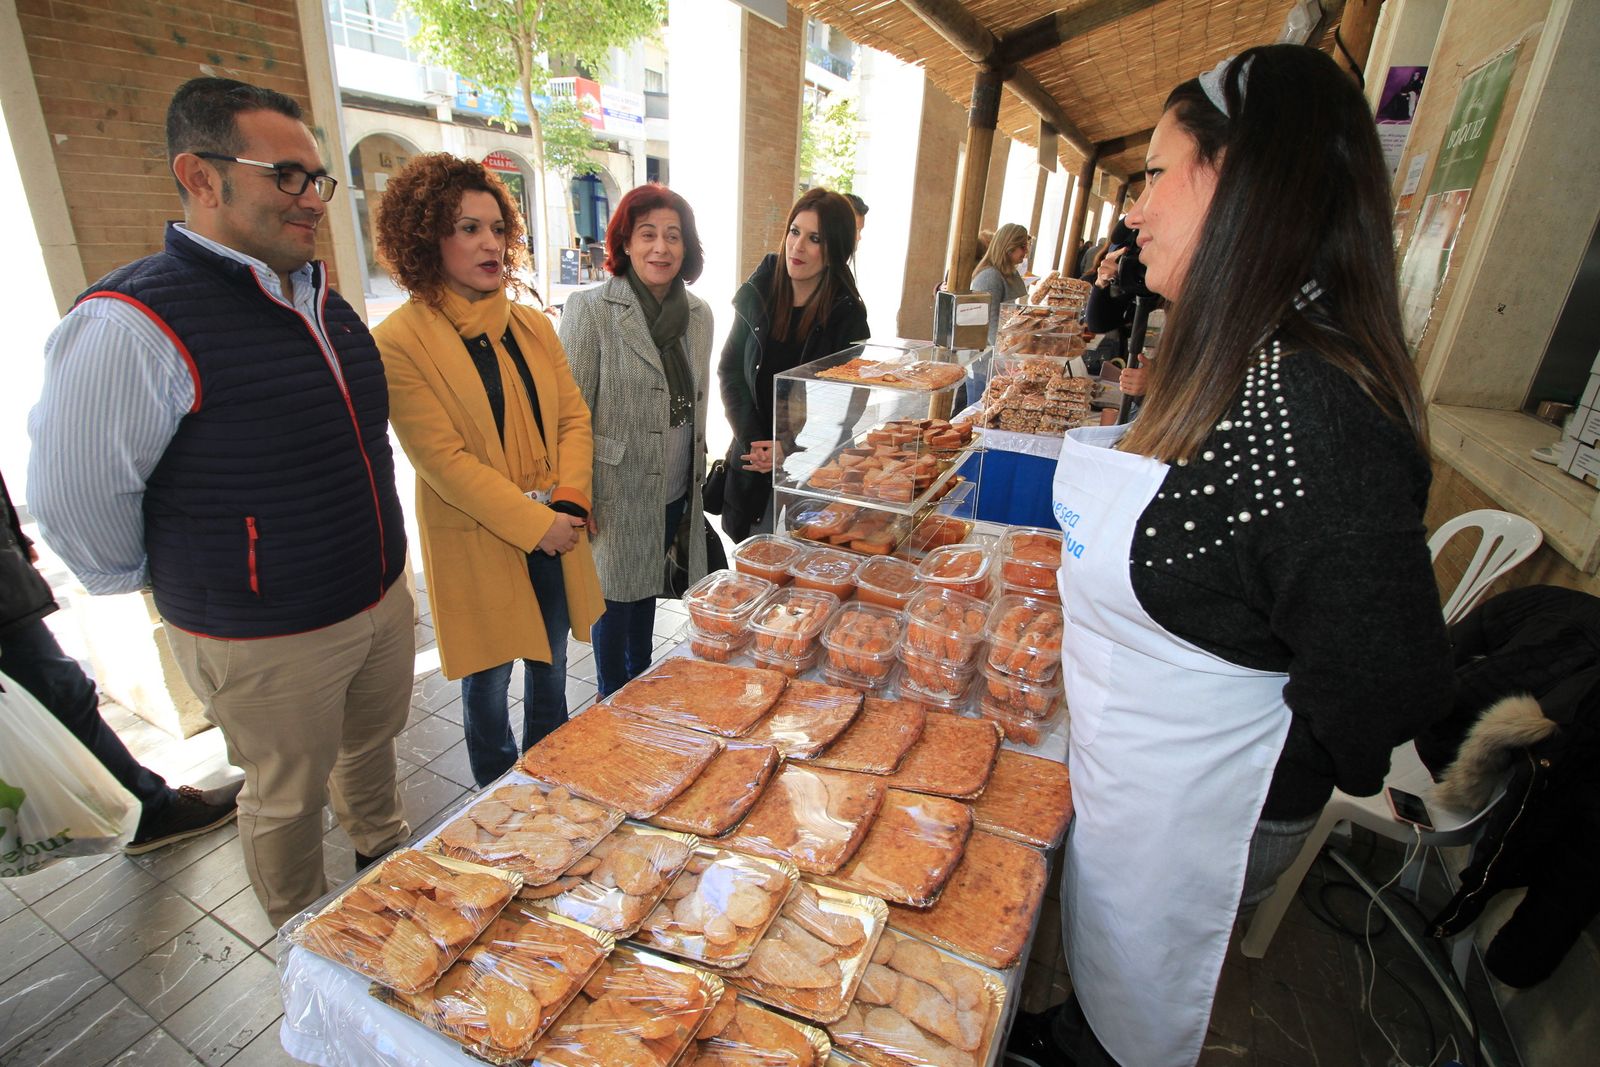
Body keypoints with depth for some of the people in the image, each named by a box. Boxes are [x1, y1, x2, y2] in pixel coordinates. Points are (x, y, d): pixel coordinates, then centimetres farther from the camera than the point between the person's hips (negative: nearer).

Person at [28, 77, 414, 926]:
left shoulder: (323, 299, 4)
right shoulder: (133, 323, -22)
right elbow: (73, 497, -16)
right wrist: (172, 586, -2)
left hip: (383, 596, 7)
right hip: (265, 640, -6)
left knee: (372, 745, 27)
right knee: (288, 800, 15)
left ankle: (385, 857, 54)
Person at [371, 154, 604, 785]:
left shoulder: (533, 326, 7)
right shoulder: (399, 341, -11)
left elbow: (573, 418, 4)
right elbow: (443, 458, -17)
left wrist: (570, 503, -11)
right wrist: (535, 524, -18)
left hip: (556, 533, 5)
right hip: (477, 546, -5)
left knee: (550, 674, 19)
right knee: (488, 685, 12)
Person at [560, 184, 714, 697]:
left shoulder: (698, 314, 5)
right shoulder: (590, 310, -12)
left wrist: (697, 480, 17)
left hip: (674, 494, 5)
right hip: (618, 495, -5)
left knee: (647, 594, 20)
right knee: (616, 599, 9)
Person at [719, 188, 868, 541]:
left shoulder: (847, 316, -9)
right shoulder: (758, 294, 0)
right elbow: (729, 370, 3)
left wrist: (790, 447, -16)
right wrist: (752, 441, -8)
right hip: (750, 460, 3)